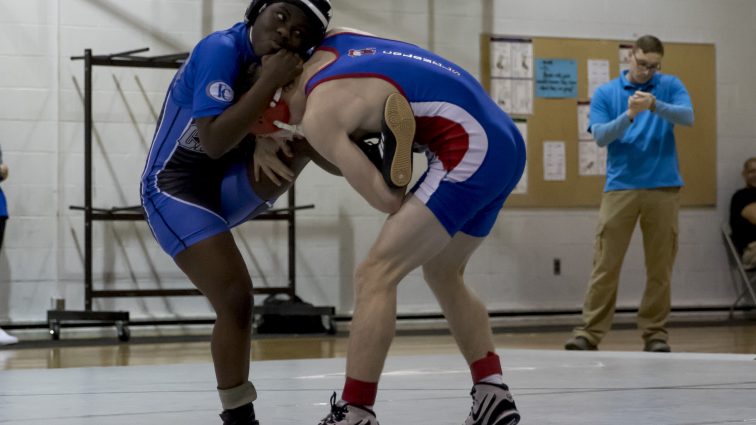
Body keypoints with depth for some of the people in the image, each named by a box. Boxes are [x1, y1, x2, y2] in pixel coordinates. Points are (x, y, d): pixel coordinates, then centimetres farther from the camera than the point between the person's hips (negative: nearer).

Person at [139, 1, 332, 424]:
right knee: (235, 297, -16)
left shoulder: (276, 59, -1)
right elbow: (214, 141, -31)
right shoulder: (222, 49, -22)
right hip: (176, 188, -7)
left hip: (227, 187, 7)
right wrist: (270, 82, -31)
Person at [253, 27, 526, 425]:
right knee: (442, 273, 24)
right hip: (506, 142, 9)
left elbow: (388, 200, -9)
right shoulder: (334, 40, 14)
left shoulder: (317, 115, -8)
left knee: (374, 276, -5)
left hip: (469, 152, -9)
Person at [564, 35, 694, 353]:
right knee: (605, 264, -5)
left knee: (660, 265, 2)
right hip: (620, 187, 0)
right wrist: (629, 115, -20)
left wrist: (655, 105, -27)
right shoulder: (605, 93, 6)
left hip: (663, 187, 0)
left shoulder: (670, 86, 6)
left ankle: (655, 331, 11)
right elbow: (600, 136, -4)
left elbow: (688, 117, -10)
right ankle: (590, 332, -4)